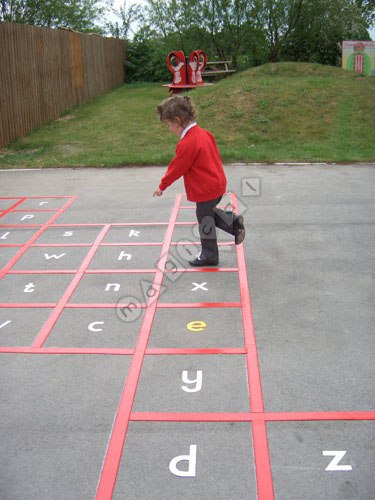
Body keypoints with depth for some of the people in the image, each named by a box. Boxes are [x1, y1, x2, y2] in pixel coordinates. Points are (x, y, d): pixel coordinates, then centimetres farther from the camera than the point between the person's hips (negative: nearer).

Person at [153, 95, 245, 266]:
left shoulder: (186, 144, -25)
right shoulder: (203, 133, 3)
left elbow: (176, 168, -16)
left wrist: (162, 186, -2)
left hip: (205, 190, -9)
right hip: (217, 183, 9)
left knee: (205, 220, 7)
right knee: (209, 213, 26)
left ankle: (209, 255, 21)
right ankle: (234, 222, 17)